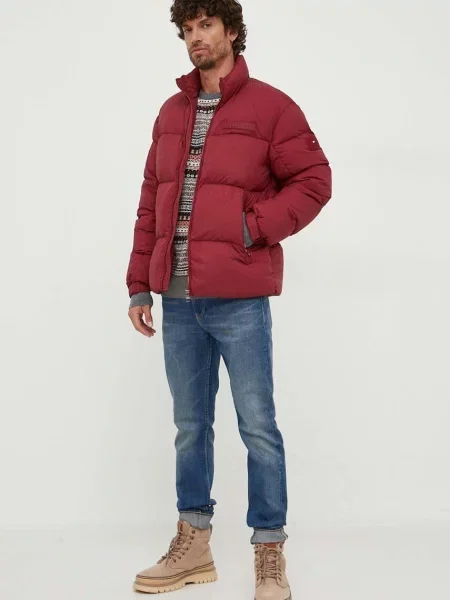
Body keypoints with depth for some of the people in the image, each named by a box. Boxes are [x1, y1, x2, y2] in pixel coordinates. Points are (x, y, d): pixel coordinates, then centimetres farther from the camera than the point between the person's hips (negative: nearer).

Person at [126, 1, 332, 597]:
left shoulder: (270, 107, -1)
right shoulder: (171, 113, 14)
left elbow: (314, 180, -2)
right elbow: (151, 202, 15)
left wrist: (255, 226, -13)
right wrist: (140, 284, 12)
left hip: (239, 301, -5)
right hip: (177, 301, 5)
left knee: (258, 427, 0)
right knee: (190, 427, 13)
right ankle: (193, 546, 25)